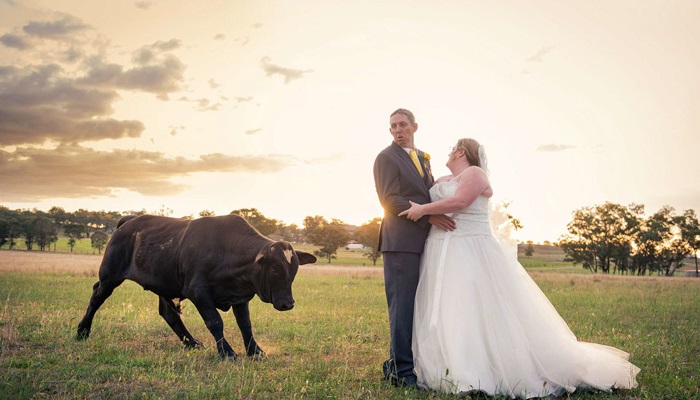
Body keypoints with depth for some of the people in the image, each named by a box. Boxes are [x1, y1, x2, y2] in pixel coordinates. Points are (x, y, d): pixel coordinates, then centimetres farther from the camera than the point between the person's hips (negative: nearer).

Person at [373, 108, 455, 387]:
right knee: (402, 306, -6)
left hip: (423, 242, 8)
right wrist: (429, 216, -18)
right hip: (401, 242, -8)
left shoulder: (422, 158, 21)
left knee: (416, 306, 10)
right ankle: (402, 371, 0)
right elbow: (390, 200, -12)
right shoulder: (386, 158, -3)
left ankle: (397, 364, 19)